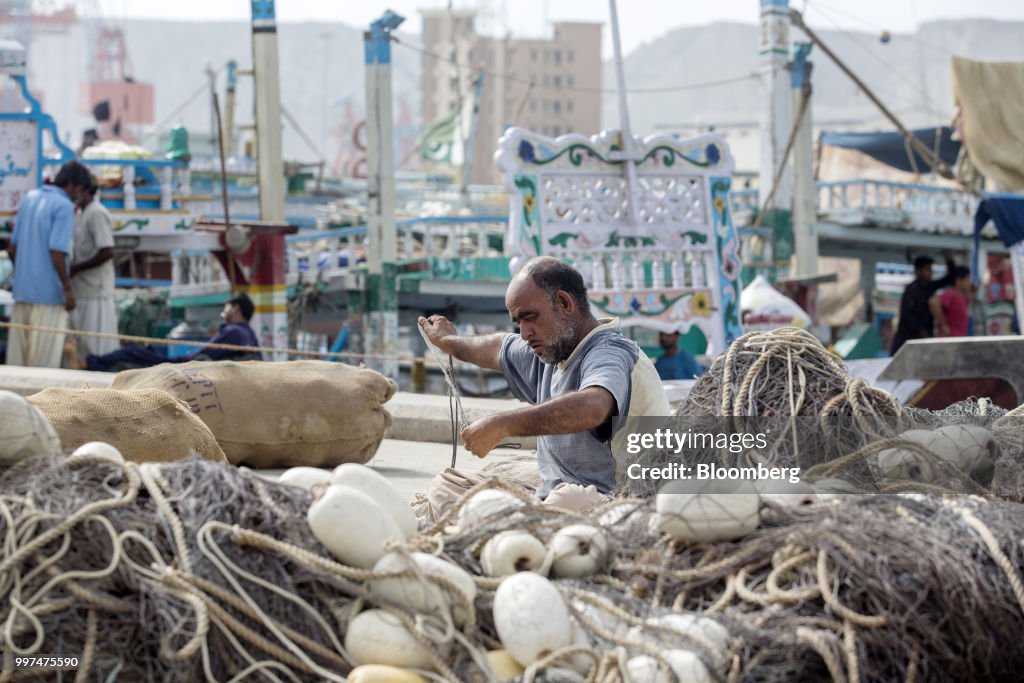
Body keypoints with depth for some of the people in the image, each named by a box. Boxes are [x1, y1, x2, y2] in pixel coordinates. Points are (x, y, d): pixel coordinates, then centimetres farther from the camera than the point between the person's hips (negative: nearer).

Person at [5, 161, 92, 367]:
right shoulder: (64, 206, -12)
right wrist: (67, 288, -14)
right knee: (45, 357, -1)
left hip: (22, 289, 7)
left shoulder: (29, 198, 11)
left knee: (18, 353, 11)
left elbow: (12, 247, 15)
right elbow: (57, 252, -20)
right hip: (48, 292, -7)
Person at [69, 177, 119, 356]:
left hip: (95, 291, -10)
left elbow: (107, 252, -21)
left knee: (98, 347, -5)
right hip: (83, 290, 10)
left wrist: (75, 268, -17)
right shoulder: (83, 214, 14)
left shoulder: (97, 214, -15)